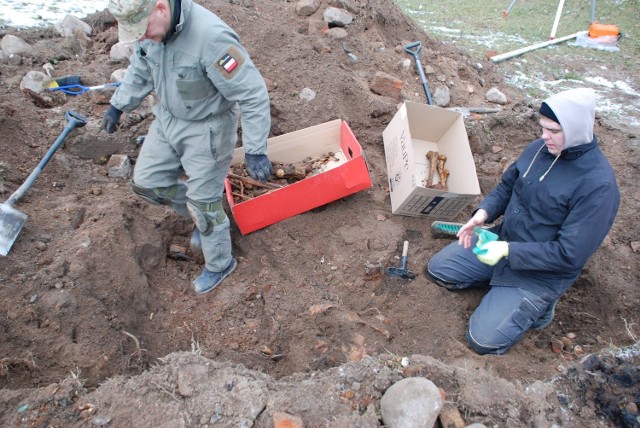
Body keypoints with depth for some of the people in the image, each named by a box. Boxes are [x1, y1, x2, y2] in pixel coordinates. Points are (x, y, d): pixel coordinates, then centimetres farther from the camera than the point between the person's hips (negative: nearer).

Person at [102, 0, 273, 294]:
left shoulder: (211, 37, -34)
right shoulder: (149, 26, -10)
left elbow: (253, 95, -29)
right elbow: (140, 70, 12)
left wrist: (255, 150, -30)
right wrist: (118, 105, 20)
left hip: (206, 129, -7)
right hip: (168, 118, 8)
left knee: (203, 202, 4)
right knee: (146, 182, 15)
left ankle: (219, 264, 29)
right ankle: (199, 215, 38)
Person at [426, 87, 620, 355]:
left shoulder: (598, 185, -26)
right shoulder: (541, 148, -6)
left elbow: (570, 255, -25)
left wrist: (508, 251, -27)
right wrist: (484, 212, -11)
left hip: (542, 272, -6)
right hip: (503, 239, 7)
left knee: (484, 340, -11)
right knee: (437, 269, 5)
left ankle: (538, 303, 11)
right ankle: (501, 282, 14)